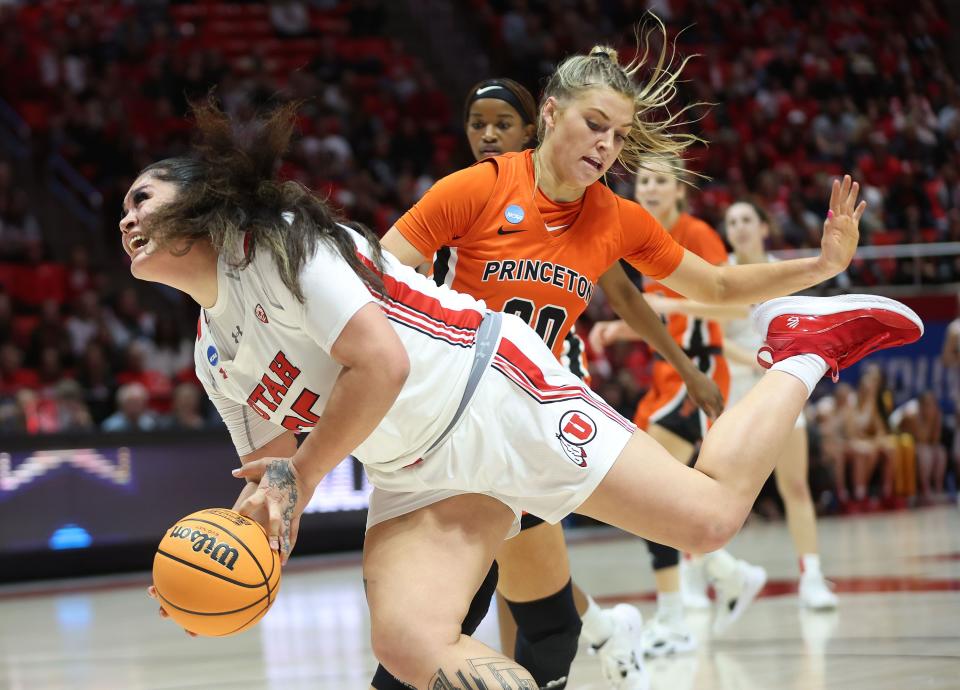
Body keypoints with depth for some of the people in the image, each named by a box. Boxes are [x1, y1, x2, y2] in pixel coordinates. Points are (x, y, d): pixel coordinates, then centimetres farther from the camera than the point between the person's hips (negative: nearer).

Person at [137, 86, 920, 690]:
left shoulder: (275, 241, -14)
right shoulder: (215, 355, 13)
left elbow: (381, 364, -24)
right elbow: (271, 475, 19)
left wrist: (303, 476, -12)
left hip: (490, 395, -7)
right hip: (416, 475, 7)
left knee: (710, 516, -13)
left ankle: (805, 352, 12)